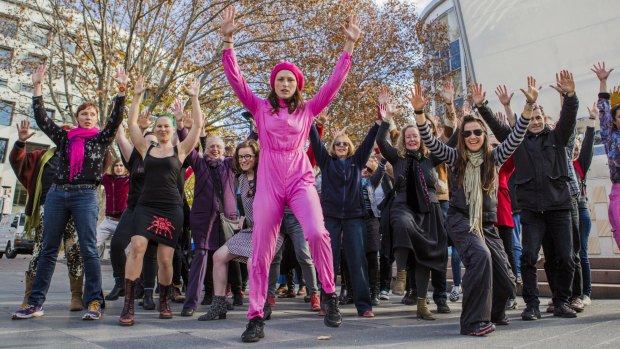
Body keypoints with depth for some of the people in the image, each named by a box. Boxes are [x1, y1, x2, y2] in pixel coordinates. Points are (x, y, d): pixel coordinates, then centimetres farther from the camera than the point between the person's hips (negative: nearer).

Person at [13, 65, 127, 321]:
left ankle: (94, 302, -6)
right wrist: (37, 87, 10)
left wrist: (122, 91, -11)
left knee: (88, 250, -7)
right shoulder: (64, 137, 16)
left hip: (85, 196, -3)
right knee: (48, 249, 6)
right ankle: (35, 302, 11)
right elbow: (41, 119, 12)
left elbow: (116, 119, -3)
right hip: (57, 194, 4)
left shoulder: (100, 139, 9)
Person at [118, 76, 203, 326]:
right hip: (145, 206, 1)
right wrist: (137, 96, 11)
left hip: (171, 208, -1)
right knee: (137, 247, -20)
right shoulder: (146, 149, 13)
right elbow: (132, 123, 12)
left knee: (165, 259, -1)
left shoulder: (180, 150, 8)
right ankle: (128, 305, -14)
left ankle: (165, 301, 21)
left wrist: (194, 98, 3)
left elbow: (198, 125, 2)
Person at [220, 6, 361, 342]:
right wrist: (227, 40, -6)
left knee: (317, 232, -25)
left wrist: (349, 44, 1)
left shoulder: (307, 109, 11)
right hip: (268, 183, 1)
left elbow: (334, 82, 5)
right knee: (261, 251, -1)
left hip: (301, 180, 0)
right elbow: (235, 78, 2)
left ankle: (329, 294, -2)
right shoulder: (260, 108, 10)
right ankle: (256, 317, 12)